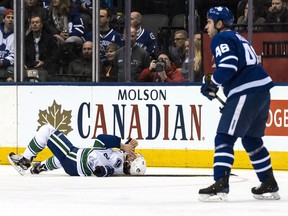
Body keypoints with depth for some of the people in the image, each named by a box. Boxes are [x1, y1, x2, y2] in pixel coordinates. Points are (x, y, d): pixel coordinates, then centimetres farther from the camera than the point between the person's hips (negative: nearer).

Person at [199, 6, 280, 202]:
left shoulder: (221, 39, -3)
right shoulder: (238, 38, 26)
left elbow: (228, 66, -18)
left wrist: (211, 84, -5)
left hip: (246, 93, -10)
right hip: (261, 90, 10)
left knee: (224, 138, -10)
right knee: (252, 139, 21)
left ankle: (220, 185, -20)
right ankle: (269, 185, 23)